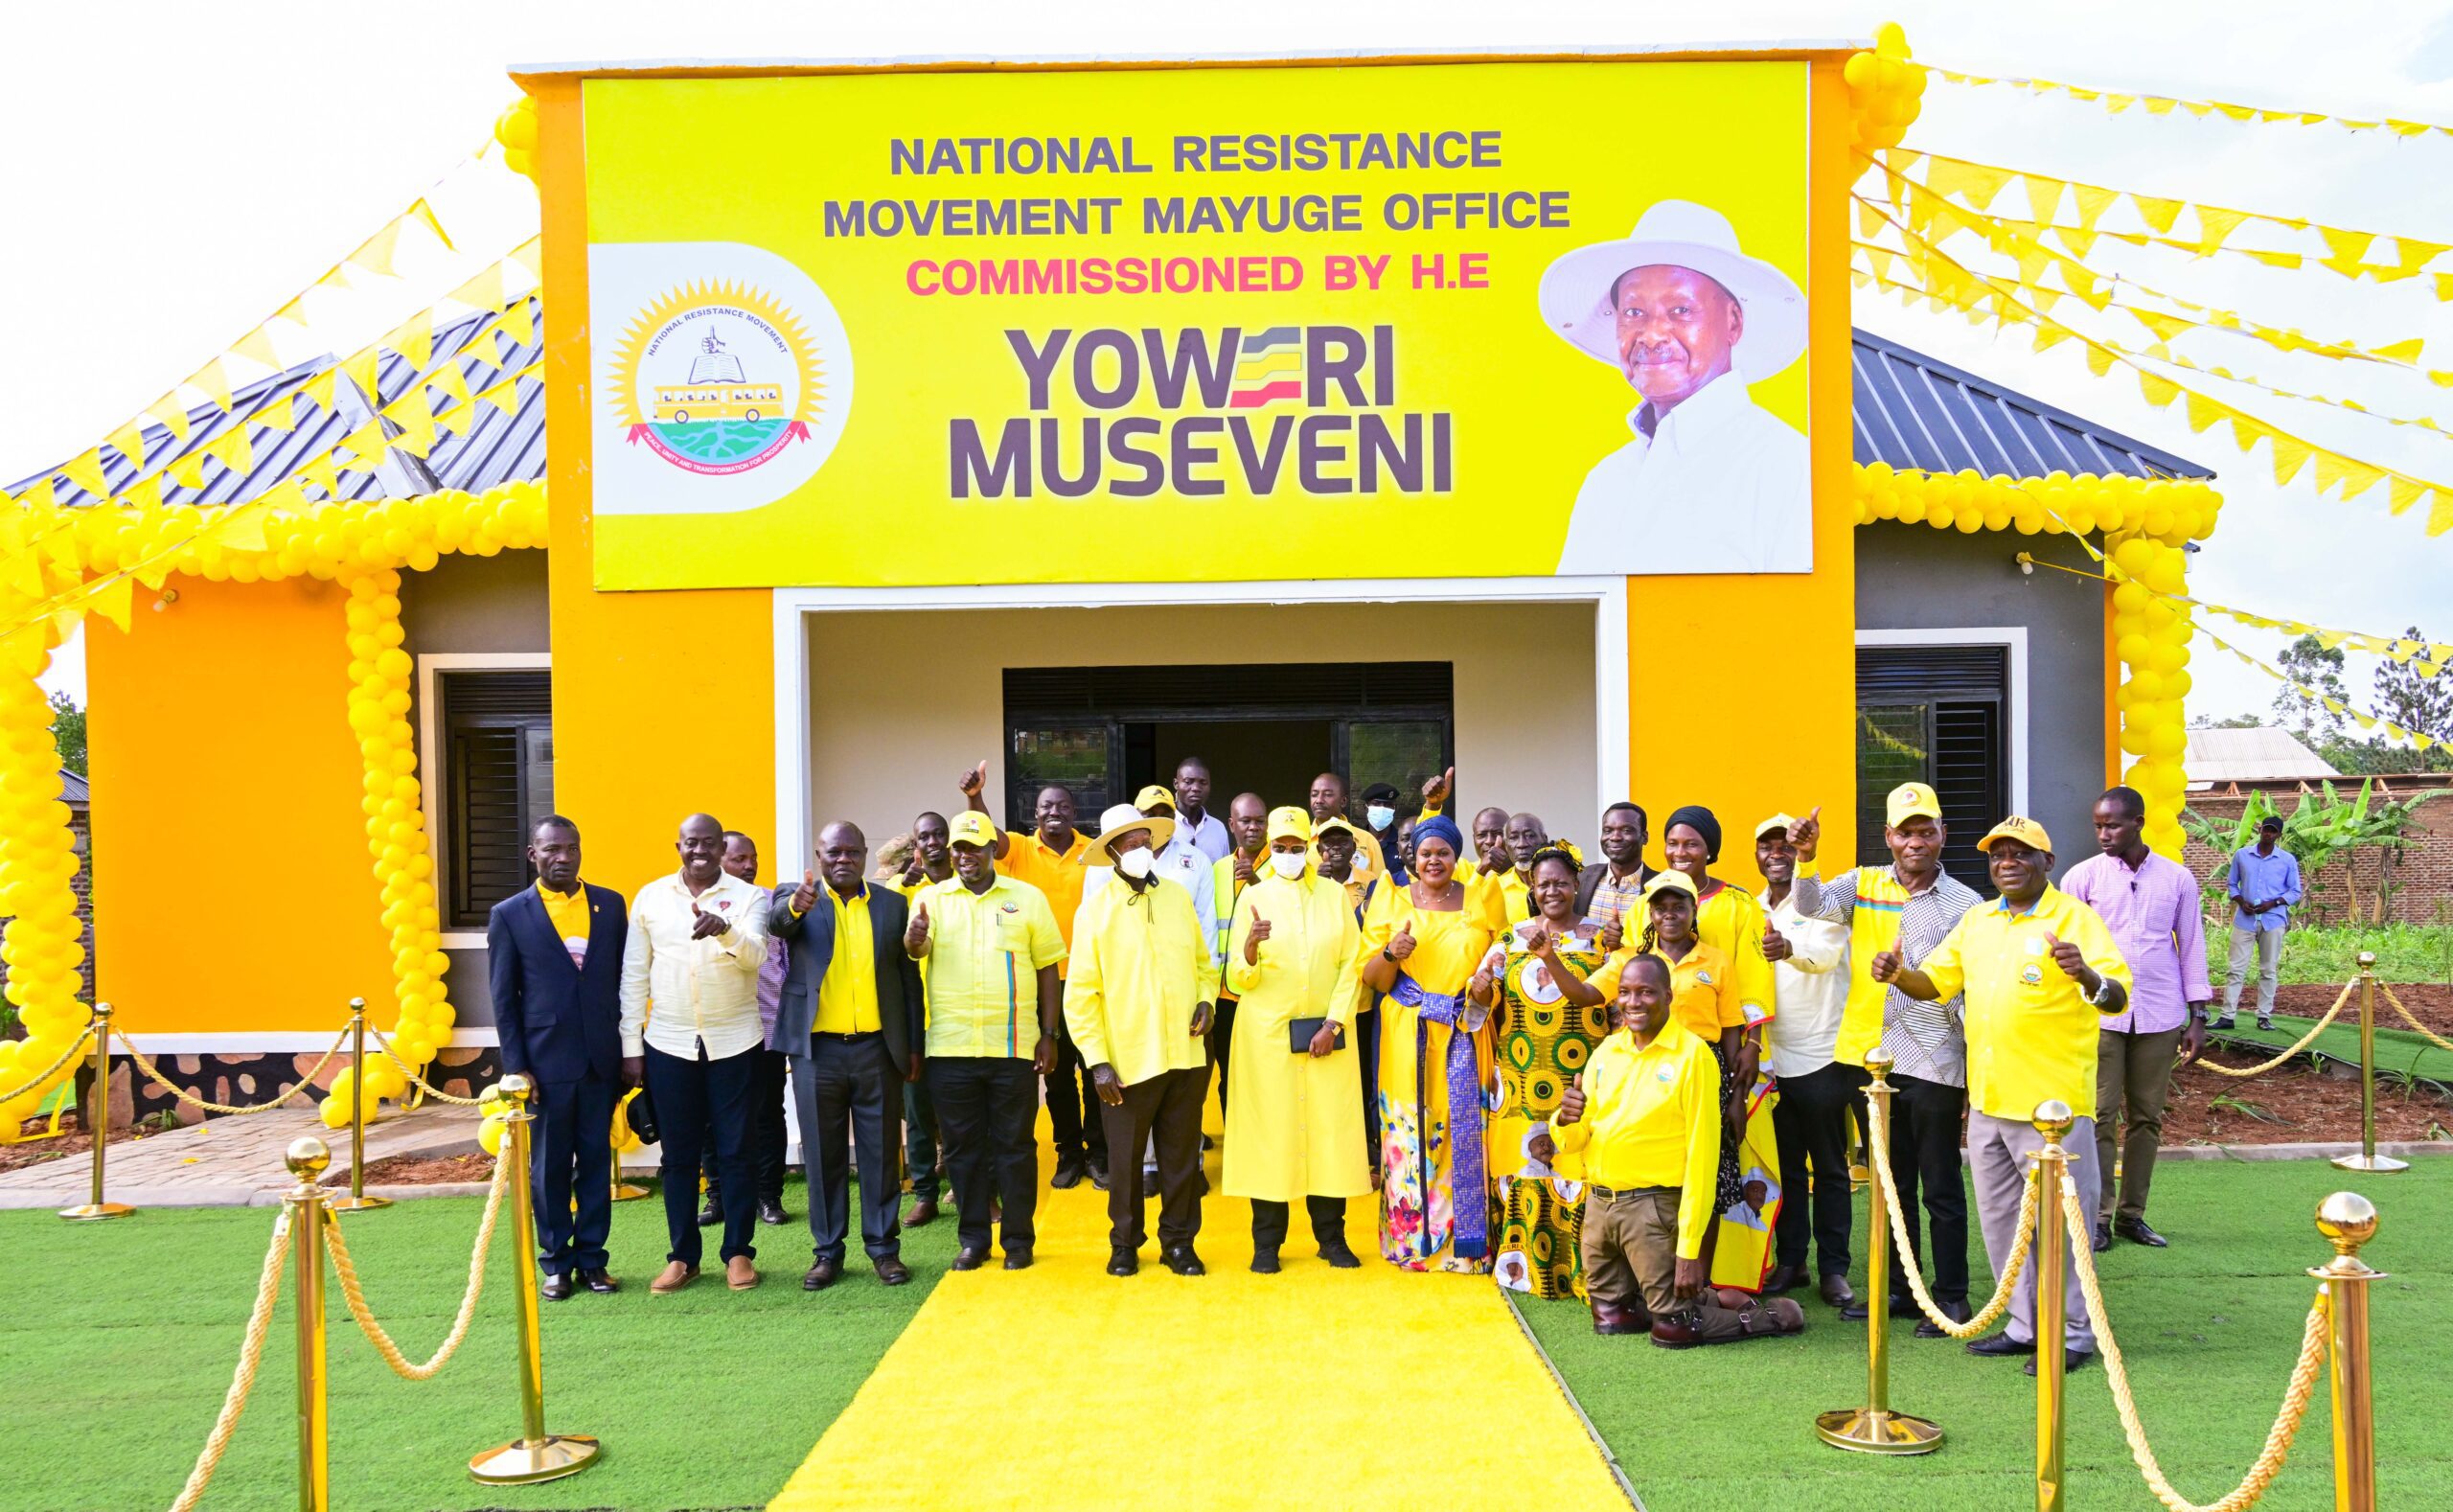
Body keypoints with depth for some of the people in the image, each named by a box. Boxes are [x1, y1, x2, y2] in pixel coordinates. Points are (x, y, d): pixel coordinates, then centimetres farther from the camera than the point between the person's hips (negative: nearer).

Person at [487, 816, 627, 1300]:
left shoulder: (610, 904, 5)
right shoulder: (509, 915, -1)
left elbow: (623, 978, 8)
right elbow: (503, 997, -1)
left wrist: (626, 1050, 5)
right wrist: (516, 1066, -5)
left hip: (601, 1060, 2)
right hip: (546, 1062, -2)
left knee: (597, 1161, 8)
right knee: (550, 1165, 8)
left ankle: (591, 1257, 19)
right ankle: (556, 1262, 20)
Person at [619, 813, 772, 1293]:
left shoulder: (748, 897, -2)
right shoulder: (650, 897, 3)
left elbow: (756, 956, -18)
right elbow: (634, 975, 5)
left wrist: (725, 929, -38)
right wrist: (631, 1047, 2)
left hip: (734, 1045, -1)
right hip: (669, 1045, 2)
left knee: (736, 1153, 5)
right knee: (678, 1155, 9)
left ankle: (738, 1253, 17)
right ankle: (683, 1256, 20)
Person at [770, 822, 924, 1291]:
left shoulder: (892, 904, 7)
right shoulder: (796, 899, 3)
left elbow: (908, 978, 8)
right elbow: (775, 922, -21)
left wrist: (914, 1045, 5)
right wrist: (796, 905, -44)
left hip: (877, 1048, 1)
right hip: (817, 1049, -1)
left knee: (881, 1151, 6)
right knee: (822, 1154, 7)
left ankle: (884, 1247, 18)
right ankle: (827, 1251, 18)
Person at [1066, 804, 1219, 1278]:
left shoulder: (1178, 895, 5)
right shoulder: (1096, 909, -5)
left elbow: (1203, 962, 16)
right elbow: (1080, 993, -5)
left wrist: (1206, 1000, -4)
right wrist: (1097, 1061, -10)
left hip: (1186, 1055, 3)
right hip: (1128, 1060, -2)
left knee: (1182, 1155, 11)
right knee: (1125, 1159, 9)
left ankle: (1178, 1241, 27)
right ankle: (1125, 1243, 27)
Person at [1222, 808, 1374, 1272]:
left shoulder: (1334, 894, 7)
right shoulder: (1254, 897, 2)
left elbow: (1352, 964, 3)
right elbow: (1239, 979, -2)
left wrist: (1333, 1024, -6)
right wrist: (1251, 947, -22)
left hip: (1327, 1035, 1)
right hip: (1267, 1033, -1)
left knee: (1330, 1128, 3)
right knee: (1270, 1130, 0)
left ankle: (1331, 1235, 15)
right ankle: (1267, 1241, 9)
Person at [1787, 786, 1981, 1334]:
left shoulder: (1965, 905, -4)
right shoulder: (1863, 885, 5)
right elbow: (1812, 907, -12)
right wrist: (1805, 859, -30)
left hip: (1934, 1064, -4)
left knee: (1941, 1188, 6)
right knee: (1890, 1183, 16)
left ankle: (1951, 1298, 19)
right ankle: (1899, 1288, 28)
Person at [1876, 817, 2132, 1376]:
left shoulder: (2075, 917, -8)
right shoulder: (1977, 921, 12)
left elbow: (2118, 998, -17)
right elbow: (1935, 982, 16)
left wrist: (2086, 975, -39)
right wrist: (1897, 974, -5)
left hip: (2053, 1103, -7)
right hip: (1988, 1101, 7)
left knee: (2060, 1221, 2)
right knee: (2000, 1221, 15)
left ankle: (2073, 1333, 17)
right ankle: (2025, 1324, 29)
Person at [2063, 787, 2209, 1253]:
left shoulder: (2177, 878, 4)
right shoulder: (2082, 877, -1)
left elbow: (2192, 947, 9)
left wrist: (2197, 1018, 6)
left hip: (2160, 1017, 2)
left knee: (2146, 1118, 9)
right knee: (2098, 1117, -2)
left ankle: (2132, 1214, 19)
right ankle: (2098, 1217, 5)